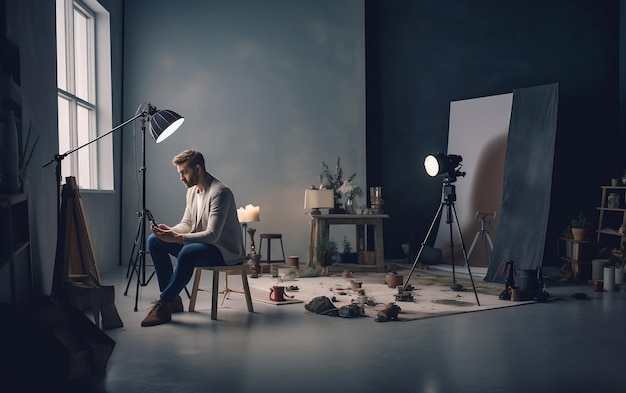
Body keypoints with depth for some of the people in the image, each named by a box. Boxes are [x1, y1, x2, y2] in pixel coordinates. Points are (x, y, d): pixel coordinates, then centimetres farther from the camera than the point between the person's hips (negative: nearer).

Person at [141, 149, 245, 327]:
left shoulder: (220, 192, -22)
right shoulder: (192, 190, 8)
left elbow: (212, 235, -28)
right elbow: (187, 224, 13)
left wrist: (176, 238, -35)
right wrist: (170, 230, -10)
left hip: (225, 251, -9)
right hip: (200, 243, 10)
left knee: (188, 252, -38)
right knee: (154, 240, -3)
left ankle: (163, 304, -21)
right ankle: (173, 299, -5)